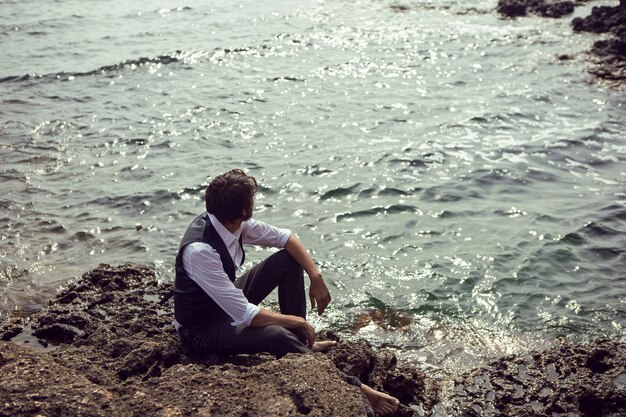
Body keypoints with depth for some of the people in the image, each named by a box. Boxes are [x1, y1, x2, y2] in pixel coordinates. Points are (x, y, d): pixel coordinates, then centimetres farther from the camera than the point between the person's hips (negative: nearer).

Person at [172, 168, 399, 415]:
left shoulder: (232, 223, -13)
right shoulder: (200, 250, -35)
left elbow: (284, 237, 1)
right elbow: (244, 315, -34)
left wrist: (316, 277, -9)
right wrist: (293, 320, -22)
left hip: (227, 303, 8)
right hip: (202, 330, -8)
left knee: (289, 259, -2)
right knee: (278, 336, -34)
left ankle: (301, 341, 7)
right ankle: (353, 388, -17)